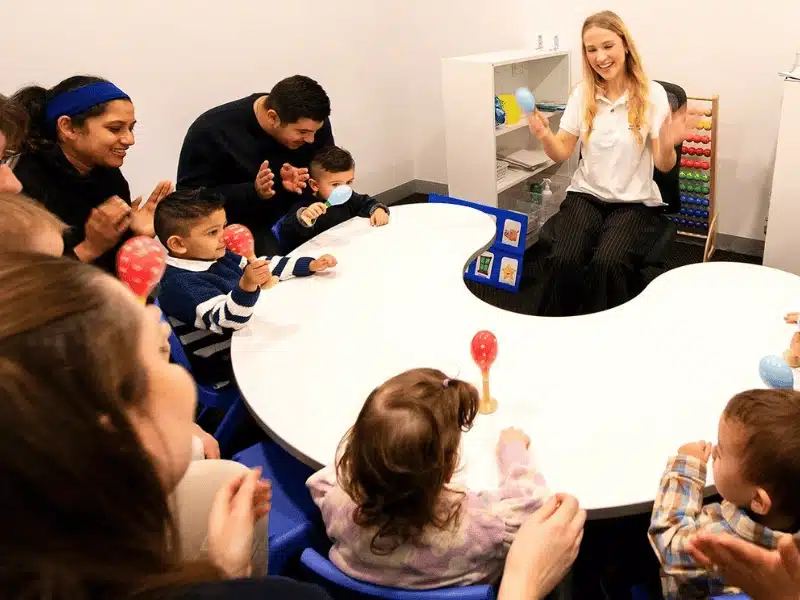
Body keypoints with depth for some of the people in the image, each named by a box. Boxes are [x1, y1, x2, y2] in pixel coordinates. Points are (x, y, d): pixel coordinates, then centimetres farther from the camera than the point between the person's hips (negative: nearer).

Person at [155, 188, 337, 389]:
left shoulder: (217, 257, 5)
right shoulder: (179, 284, -22)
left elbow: (266, 264, 14)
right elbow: (226, 320, -32)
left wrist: (311, 265, 9)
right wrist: (246, 286, -49)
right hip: (226, 371, -9)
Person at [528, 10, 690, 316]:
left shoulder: (652, 94, -5)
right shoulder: (582, 93, 2)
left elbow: (664, 165, -7)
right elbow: (562, 153, 2)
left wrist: (667, 144, -30)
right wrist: (544, 136, -20)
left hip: (634, 202, -1)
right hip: (585, 195, 2)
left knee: (608, 263, -31)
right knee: (562, 261, -27)